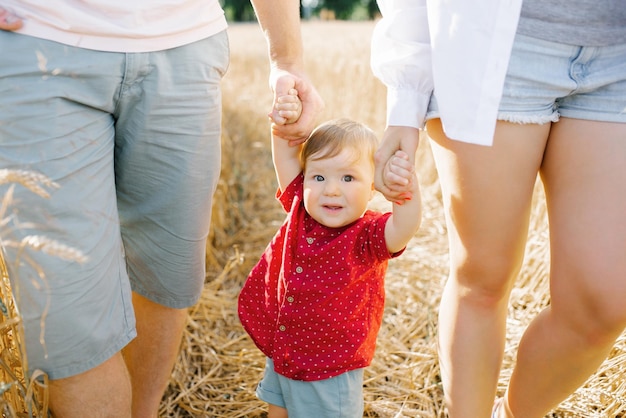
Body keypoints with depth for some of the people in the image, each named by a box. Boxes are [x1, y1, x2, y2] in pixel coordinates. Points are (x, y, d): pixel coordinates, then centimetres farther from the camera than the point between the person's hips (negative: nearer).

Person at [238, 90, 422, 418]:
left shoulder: (365, 237, -23)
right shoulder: (300, 211, -8)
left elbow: (404, 228, -43)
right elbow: (286, 157, -7)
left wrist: (408, 187, -61)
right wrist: (285, 122, -25)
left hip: (329, 373, -5)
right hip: (280, 356, 5)